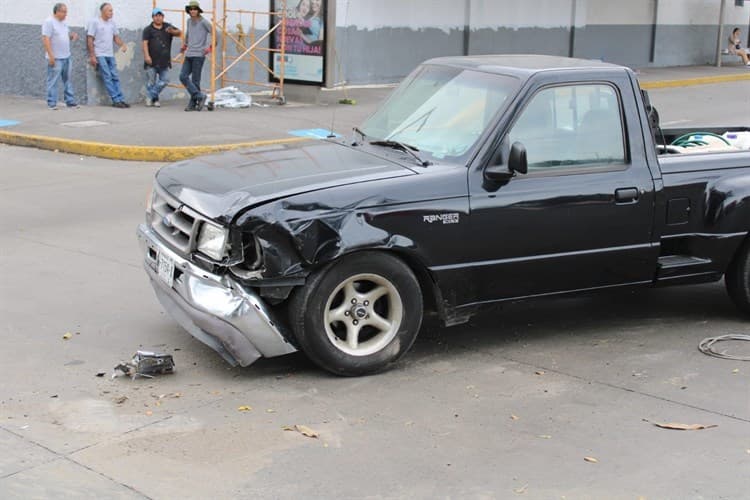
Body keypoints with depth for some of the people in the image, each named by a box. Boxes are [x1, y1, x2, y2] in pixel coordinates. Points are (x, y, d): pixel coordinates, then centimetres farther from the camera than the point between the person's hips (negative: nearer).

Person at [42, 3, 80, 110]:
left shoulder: (63, 22, 13)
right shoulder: (49, 22, -13)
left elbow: (67, 34, 27)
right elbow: (46, 39, -18)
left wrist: (73, 35, 2)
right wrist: (51, 56, -23)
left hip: (66, 57, 9)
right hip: (55, 58, -9)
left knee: (67, 80, 12)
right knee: (53, 81, -4)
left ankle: (70, 101, 17)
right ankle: (52, 103, 1)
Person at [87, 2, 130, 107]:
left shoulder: (112, 23, 10)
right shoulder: (95, 22, -7)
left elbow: (116, 37, 16)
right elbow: (90, 40, -8)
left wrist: (122, 45, -6)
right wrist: (92, 56, -13)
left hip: (110, 55, 6)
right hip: (100, 55, -6)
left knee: (115, 77, 3)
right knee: (107, 77, -8)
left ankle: (120, 99, 4)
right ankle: (116, 100, -9)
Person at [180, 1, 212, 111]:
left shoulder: (204, 22, -6)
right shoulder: (189, 21, 15)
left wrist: (210, 47, -8)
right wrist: (185, 44, 31)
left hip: (199, 54, -7)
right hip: (189, 54, 7)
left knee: (195, 80, -6)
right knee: (183, 76, -5)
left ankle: (193, 103, 1)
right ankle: (199, 96, -6)